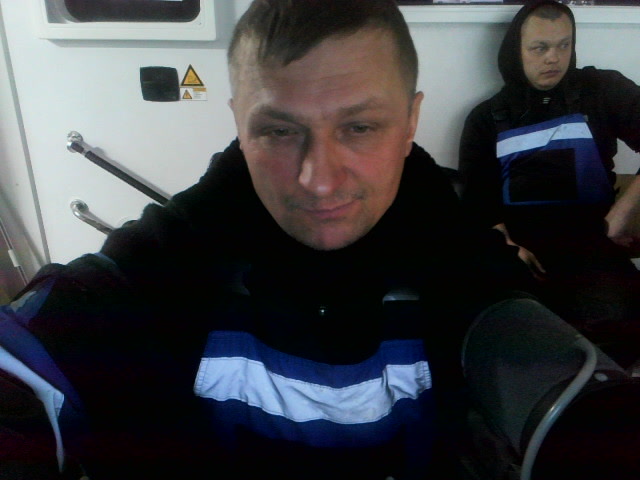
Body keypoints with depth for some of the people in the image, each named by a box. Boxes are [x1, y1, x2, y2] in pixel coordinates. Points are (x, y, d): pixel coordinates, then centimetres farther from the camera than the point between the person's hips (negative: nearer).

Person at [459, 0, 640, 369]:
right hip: (515, 237, 0)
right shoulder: (487, 116, 17)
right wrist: (505, 245, -12)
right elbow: (477, 198, 7)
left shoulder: (604, 91, 15)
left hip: (588, 237, 0)